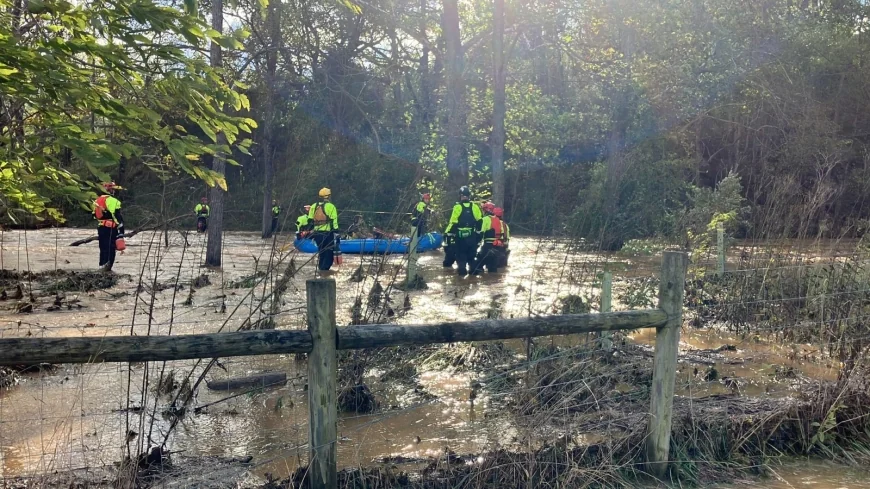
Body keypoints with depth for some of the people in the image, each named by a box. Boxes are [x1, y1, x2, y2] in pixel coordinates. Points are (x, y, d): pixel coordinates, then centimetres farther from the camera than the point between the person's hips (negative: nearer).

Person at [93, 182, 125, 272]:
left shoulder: (97, 201, 14)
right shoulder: (112, 201, -11)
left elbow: (95, 215, 19)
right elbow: (117, 216, -15)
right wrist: (121, 230, -13)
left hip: (100, 227, 7)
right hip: (110, 228, -7)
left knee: (103, 248, 15)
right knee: (110, 248, -4)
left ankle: (102, 266, 17)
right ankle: (107, 267, -9)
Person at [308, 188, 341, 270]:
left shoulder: (313, 206, 11)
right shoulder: (330, 206, -8)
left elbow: (310, 221, 13)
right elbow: (334, 222, -11)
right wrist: (336, 233, -7)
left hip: (317, 233, 6)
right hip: (328, 233, -6)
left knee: (321, 252, 18)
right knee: (329, 253, -2)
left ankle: (321, 268, 23)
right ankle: (324, 269, -10)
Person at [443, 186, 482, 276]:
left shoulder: (458, 207, -12)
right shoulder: (475, 207, 0)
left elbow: (453, 222, -13)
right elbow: (479, 221, 2)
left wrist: (447, 233, -6)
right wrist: (478, 233, 12)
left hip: (460, 235, -3)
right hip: (472, 235, 3)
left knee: (460, 253, 6)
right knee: (471, 253, 15)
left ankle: (462, 270, 0)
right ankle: (473, 269, 17)